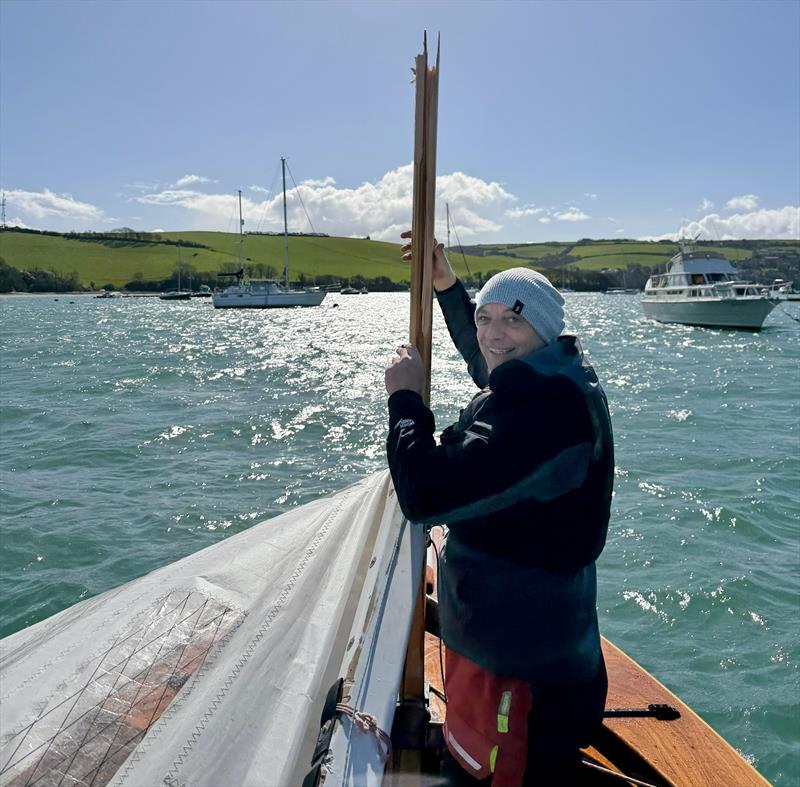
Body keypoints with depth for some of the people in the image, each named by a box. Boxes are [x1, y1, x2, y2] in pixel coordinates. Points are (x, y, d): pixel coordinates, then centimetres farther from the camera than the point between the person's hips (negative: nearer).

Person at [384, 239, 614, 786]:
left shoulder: (538, 412, -33)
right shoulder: (560, 379, 1)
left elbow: (426, 497, -35)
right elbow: (489, 368, 23)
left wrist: (405, 399, -21)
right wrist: (448, 286, 18)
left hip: (512, 658, -10)